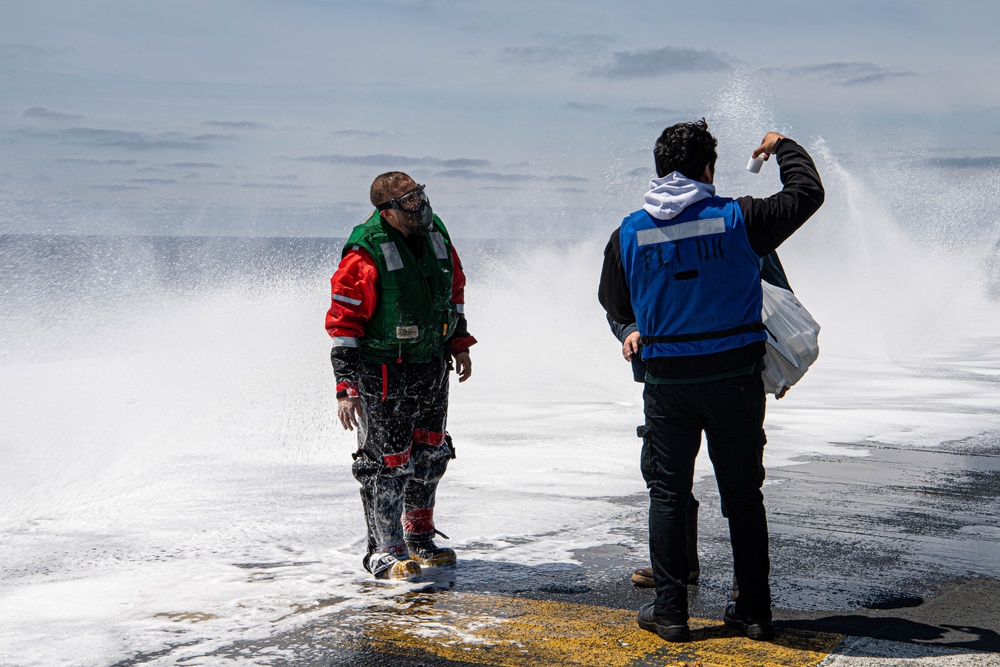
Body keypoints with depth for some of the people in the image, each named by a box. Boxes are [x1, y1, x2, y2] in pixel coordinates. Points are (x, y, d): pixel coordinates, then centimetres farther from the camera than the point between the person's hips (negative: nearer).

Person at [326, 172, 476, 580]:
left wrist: (459, 345, 16)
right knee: (388, 461, -4)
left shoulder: (435, 233, 1)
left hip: (432, 365, 7)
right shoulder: (365, 255, -21)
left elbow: (453, 290, 17)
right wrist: (346, 389, -22)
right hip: (382, 370, -7)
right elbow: (342, 323, -19)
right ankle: (385, 551, 8)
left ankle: (419, 538, 32)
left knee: (430, 453, 15)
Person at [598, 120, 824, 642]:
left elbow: (615, 306, 9)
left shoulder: (629, 233, -2)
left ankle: (669, 612, 9)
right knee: (743, 493, 11)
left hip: (667, 380, 0)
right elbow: (807, 193, 2)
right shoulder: (737, 219, -8)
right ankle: (754, 610, 17)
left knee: (667, 494, 9)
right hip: (735, 375, 0)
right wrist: (783, 148, 19)